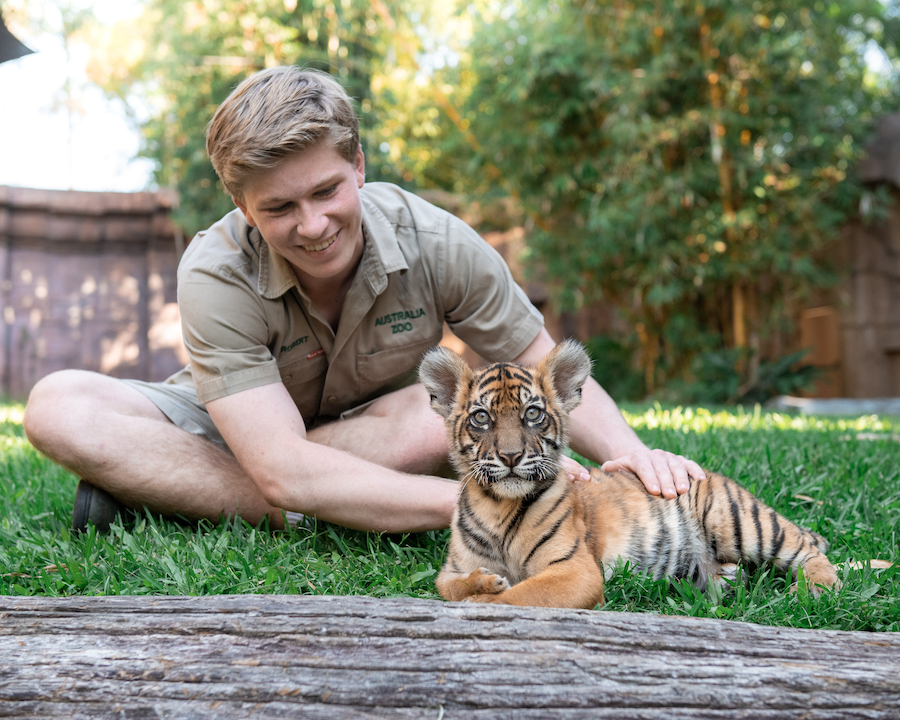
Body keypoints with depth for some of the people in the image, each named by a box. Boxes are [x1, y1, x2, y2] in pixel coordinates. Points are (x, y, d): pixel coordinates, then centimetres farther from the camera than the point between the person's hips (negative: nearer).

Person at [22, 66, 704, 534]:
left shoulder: (436, 244, -23)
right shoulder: (217, 275, -30)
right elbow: (287, 472, -39)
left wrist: (630, 452, -34)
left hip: (372, 427, 2)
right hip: (232, 426, -1)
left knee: (433, 418, -35)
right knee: (60, 407, -27)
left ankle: (146, 478, -23)